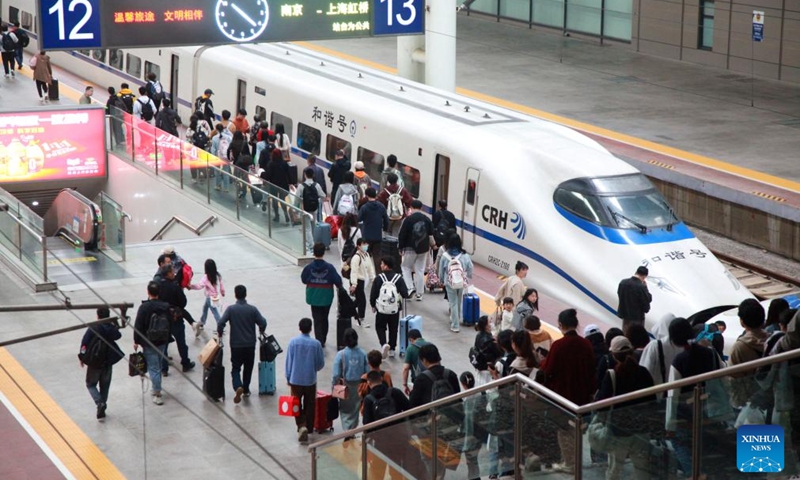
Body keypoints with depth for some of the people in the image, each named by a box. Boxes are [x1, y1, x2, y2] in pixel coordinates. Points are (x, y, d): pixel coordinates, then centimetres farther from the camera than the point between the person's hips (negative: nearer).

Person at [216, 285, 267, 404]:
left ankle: (238, 387, -19)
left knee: (235, 368, 5)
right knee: (248, 368, 19)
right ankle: (246, 389, 27)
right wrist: (261, 331, 15)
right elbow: (263, 322, -7)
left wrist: (220, 334, 2)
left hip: (236, 345, -1)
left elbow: (221, 323, -17)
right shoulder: (252, 309, -5)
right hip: (250, 344, 1)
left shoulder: (231, 309, -8)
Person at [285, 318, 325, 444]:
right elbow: (321, 364, -2)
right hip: (310, 380, 0)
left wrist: (288, 377, 7)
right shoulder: (316, 344, -10)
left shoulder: (293, 342, -10)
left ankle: (301, 426, -8)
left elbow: (288, 362, -6)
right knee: (309, 405, 15)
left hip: (295, 379, 0)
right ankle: (308, 428, 21)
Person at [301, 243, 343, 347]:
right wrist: (339, 287, 11)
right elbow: (337, 280, -10)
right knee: (324, 319, 20)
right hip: (326, 298, 1)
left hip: (314, 298, -1)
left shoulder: (308, 267, -13)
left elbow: (303, 280, 0)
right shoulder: (329, 267, -14)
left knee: (317, 320, 4)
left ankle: (320, 343, -8)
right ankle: (323, 340, 32)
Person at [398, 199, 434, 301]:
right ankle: (419, 294, 10)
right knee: (420, 270, 9)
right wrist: (429, 246, 20)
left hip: (411, 248, -4)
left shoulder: (408, 219, -11)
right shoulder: (427, 219, 3)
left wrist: (400, 247, 0)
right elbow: (431, 235, 10)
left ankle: (410, 287, -4)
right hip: (424, 249, 4)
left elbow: (402, 235, -10)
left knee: (405, 267, 13)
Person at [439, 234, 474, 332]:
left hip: (449, 283, -2)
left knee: (453, 303, 7)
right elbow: (470, 270, -5)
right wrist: (467, 280, 12)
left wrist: (442, 280, 16)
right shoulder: (465, 256, -12)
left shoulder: (445, 256, -13)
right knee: (459, 302, 23)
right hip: (461, 283, 2)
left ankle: (455, 326, 7)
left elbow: (441, 271, -3)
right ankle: (457, 319, 43)